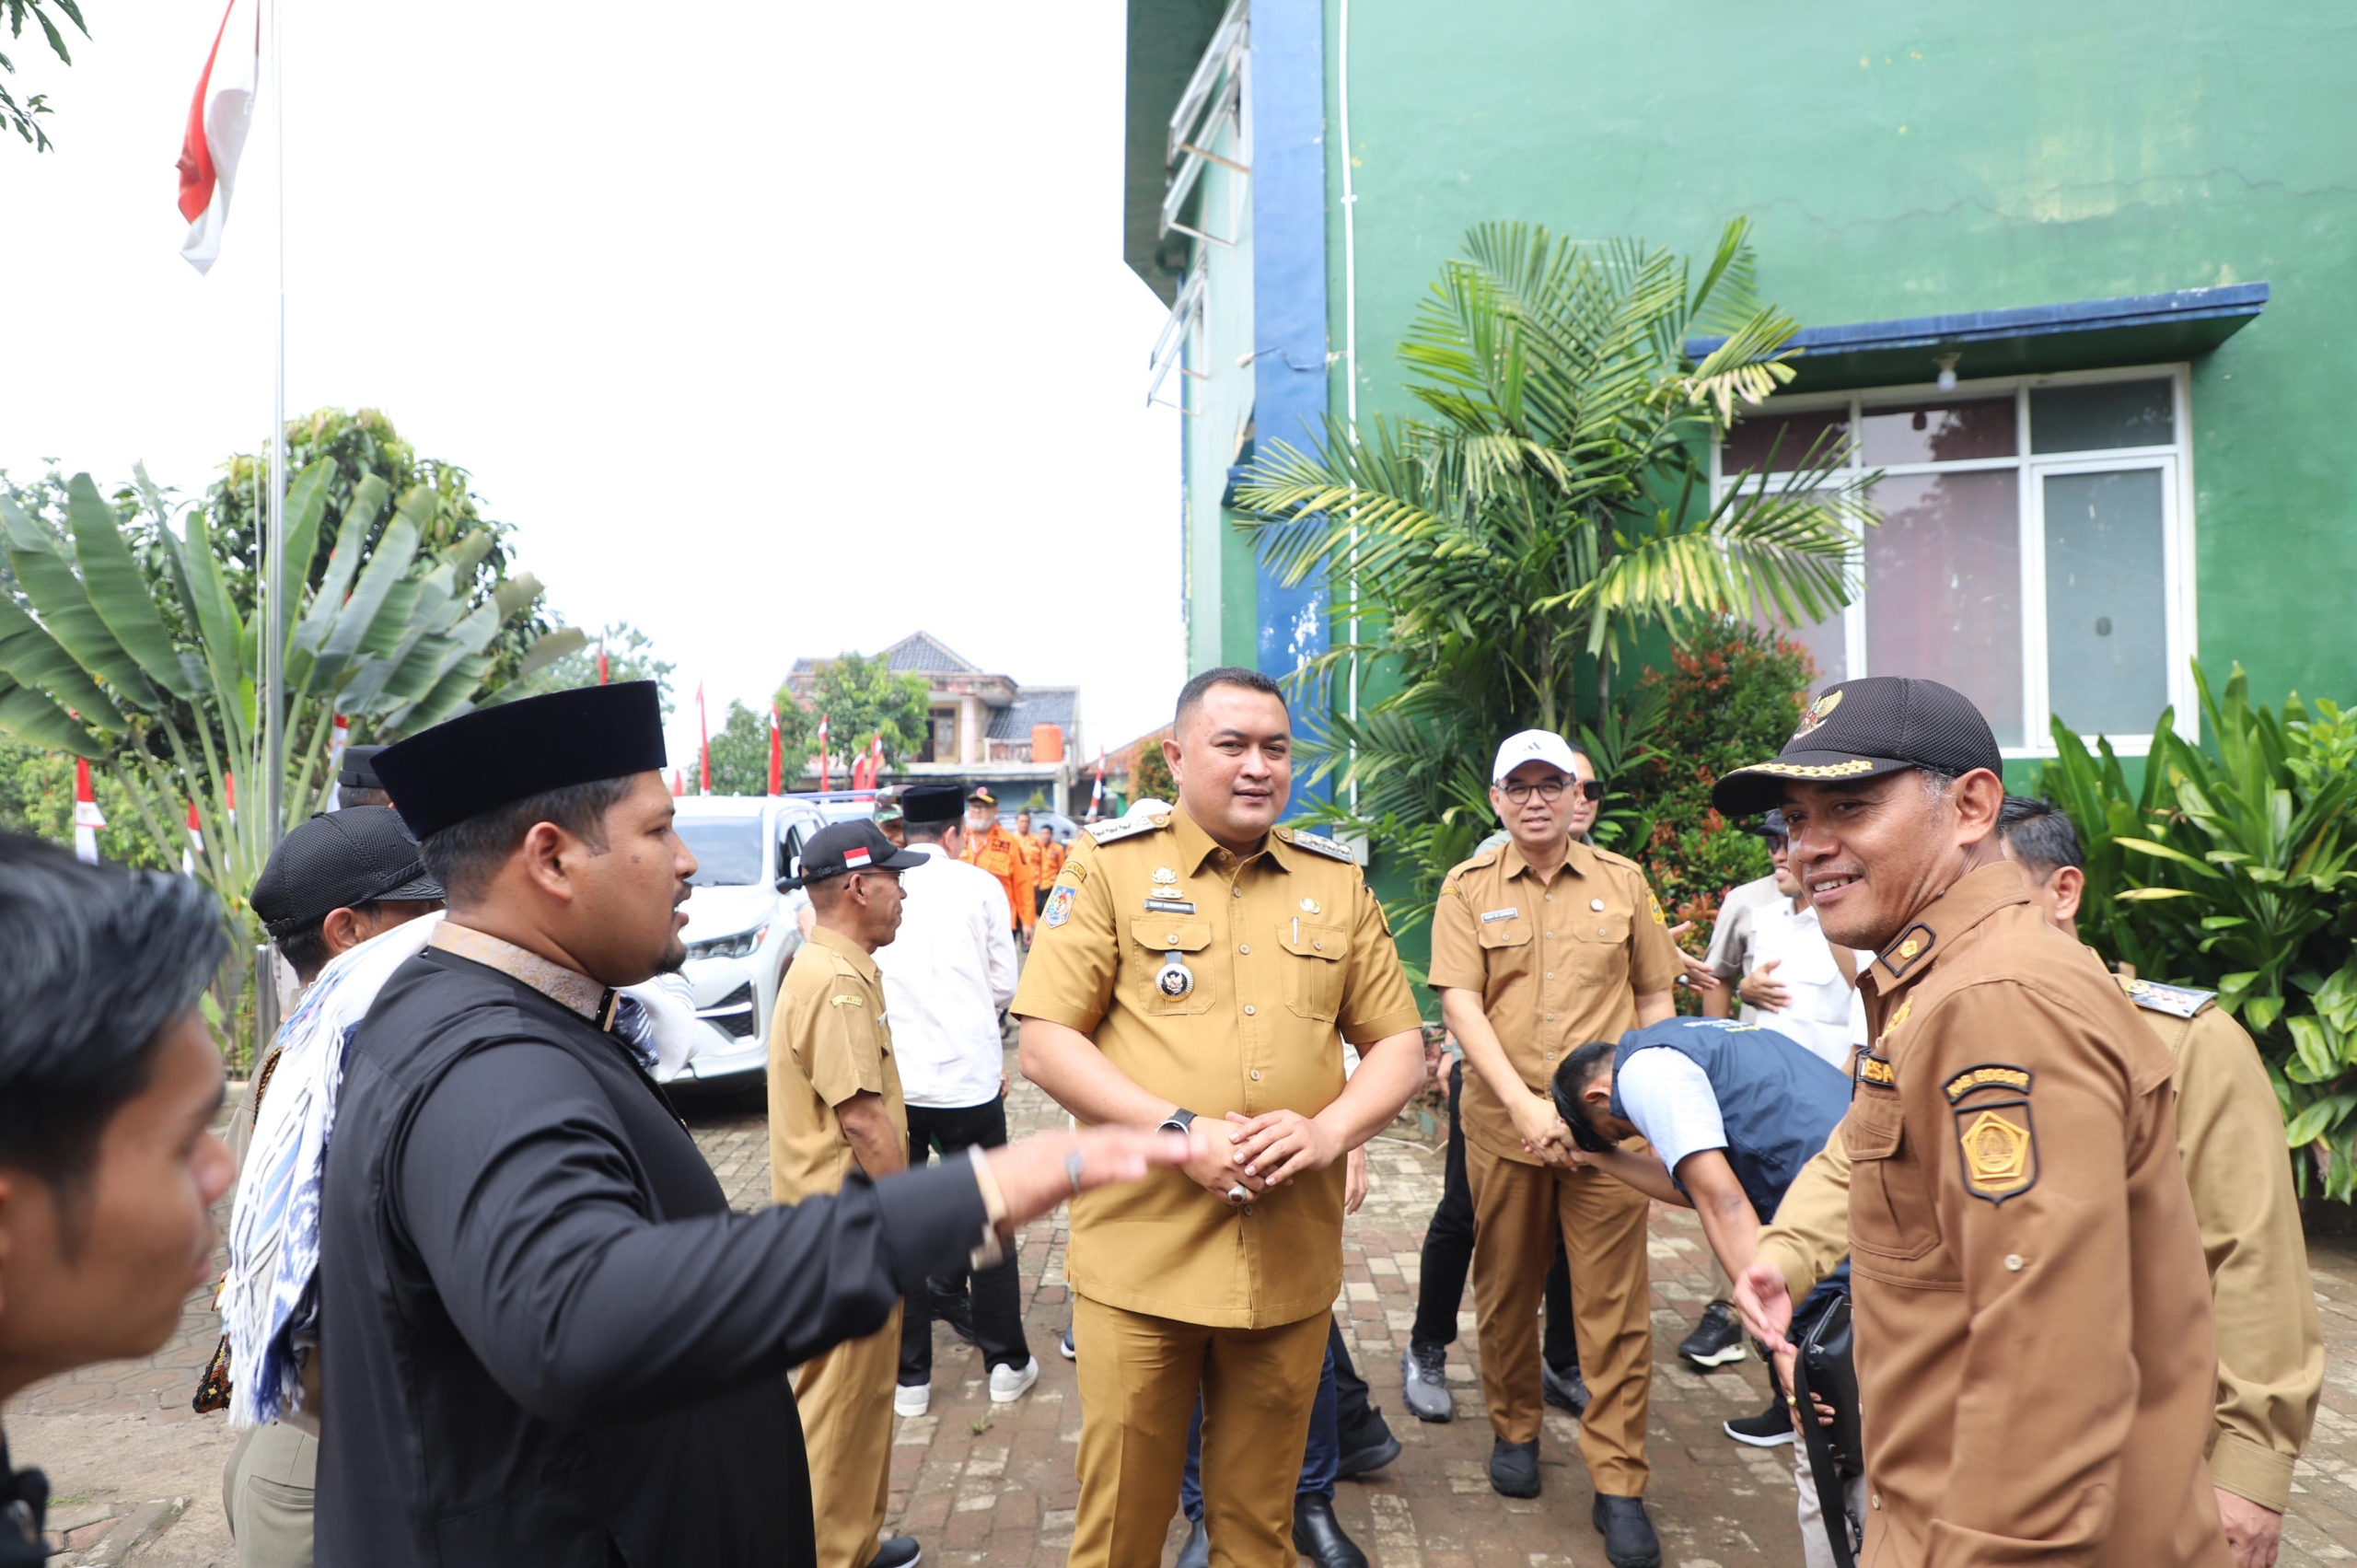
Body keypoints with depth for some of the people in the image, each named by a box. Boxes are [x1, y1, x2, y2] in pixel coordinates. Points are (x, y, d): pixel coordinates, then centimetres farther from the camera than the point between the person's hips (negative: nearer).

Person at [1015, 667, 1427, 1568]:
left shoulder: (1337, 881, 8)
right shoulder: (1110, 866, -2)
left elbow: (1399, 1045, 9)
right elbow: (1044, 1044, -7)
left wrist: (1329, 1130, -10)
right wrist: (1180, 1130, -17)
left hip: (1291, 1263, 3)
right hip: (1141, 1252, -2)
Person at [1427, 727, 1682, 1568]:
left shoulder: (1622, 880, 6)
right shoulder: (1469, 888, 1)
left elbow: (1656, 996, 10)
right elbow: (1460, 1004, -7)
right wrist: (1525, 1104, -16)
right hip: (1503, 1122, 0)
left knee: (1614, 1303, 2)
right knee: (1505, 1291, 13)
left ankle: (1619, 1483, 15)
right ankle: (1513, 1430, 35)